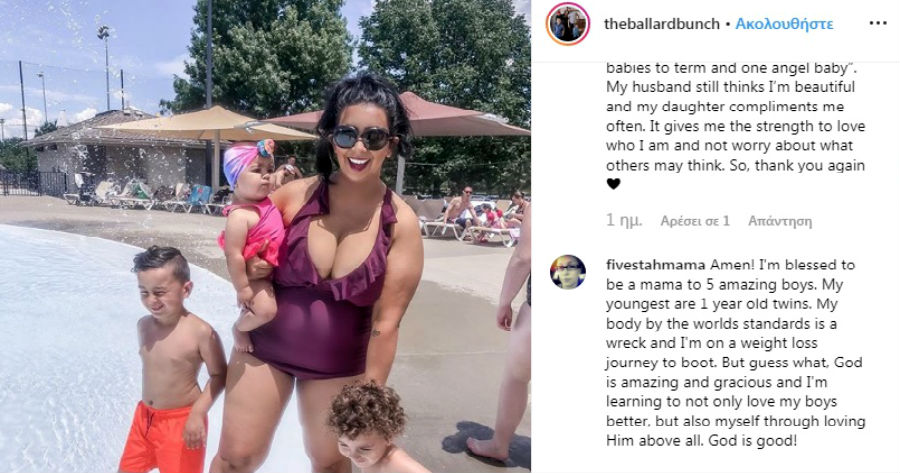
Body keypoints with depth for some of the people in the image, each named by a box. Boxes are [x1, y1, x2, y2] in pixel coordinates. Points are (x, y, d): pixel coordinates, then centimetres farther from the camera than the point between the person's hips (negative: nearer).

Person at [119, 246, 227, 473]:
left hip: (182, 420, -7)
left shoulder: (201, 332, -23)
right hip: (145, 416, 7)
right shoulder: (143, 325, -2)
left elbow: (219, 375, -17)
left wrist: (197, 413, -24)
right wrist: (147, 409, 18)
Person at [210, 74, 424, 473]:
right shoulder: (296, 195, -11)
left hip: (340, 366, -1)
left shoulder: (401, 224, -15)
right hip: (265, 347, 1)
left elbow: (386, 321, -12)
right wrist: (248, 269, -12)